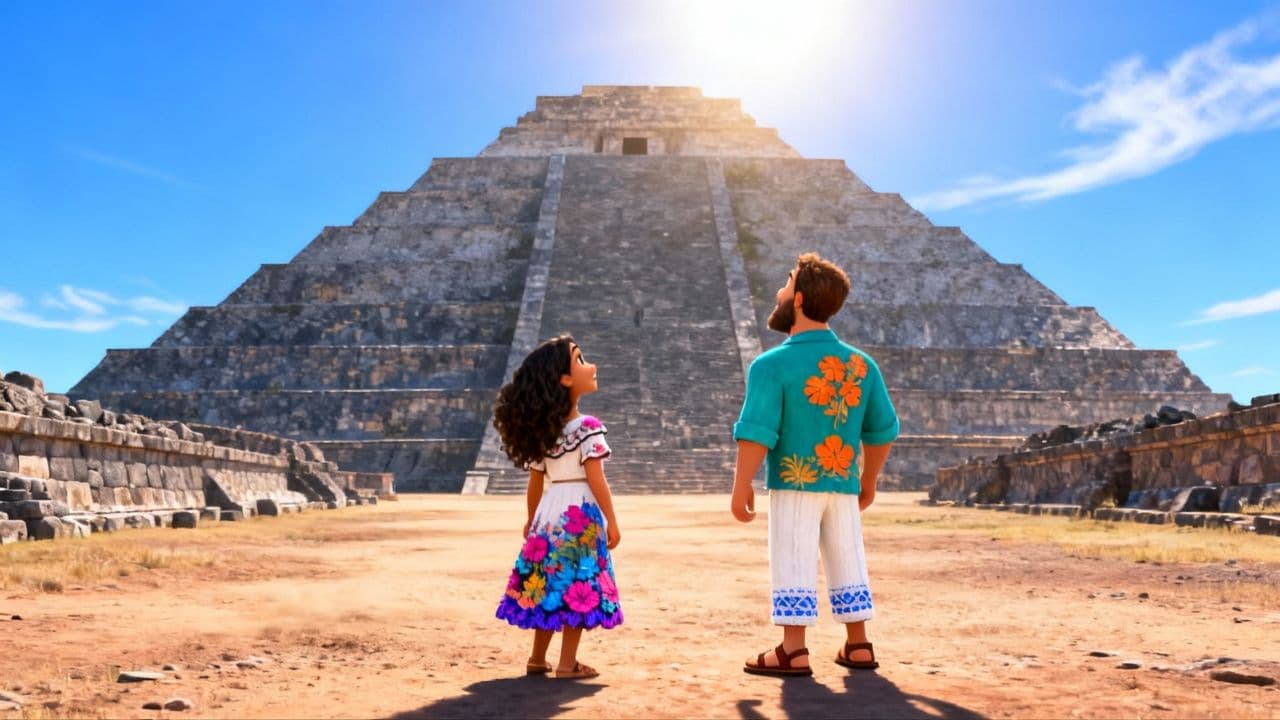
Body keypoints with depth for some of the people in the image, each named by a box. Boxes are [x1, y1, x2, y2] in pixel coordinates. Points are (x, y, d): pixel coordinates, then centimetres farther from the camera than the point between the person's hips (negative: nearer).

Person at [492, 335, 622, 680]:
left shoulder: (540, 430, 6)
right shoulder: (589, 428, -13)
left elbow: (535, 483, 10)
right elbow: (595, 480, -15)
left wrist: (532, 520, 21)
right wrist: (612, 521, -8)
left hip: (549, 515, 6)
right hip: (581, 515, -6)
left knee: (548, 584, 14)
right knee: (578, 585, 2)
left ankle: (538, 658, 23)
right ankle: (567, 663, 7)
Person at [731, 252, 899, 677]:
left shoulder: (773, 364, -13)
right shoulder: (861, 363, 3)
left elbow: (757, 432, -17)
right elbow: (882, 430, 7)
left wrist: (742, 486, -8)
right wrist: (868, 480, 19)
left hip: (793, 484, -5)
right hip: (844, 485, 5)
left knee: (793, 564, 3)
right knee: (848, 562, 14)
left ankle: (793, 652, 7)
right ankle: (858, 647, 23)